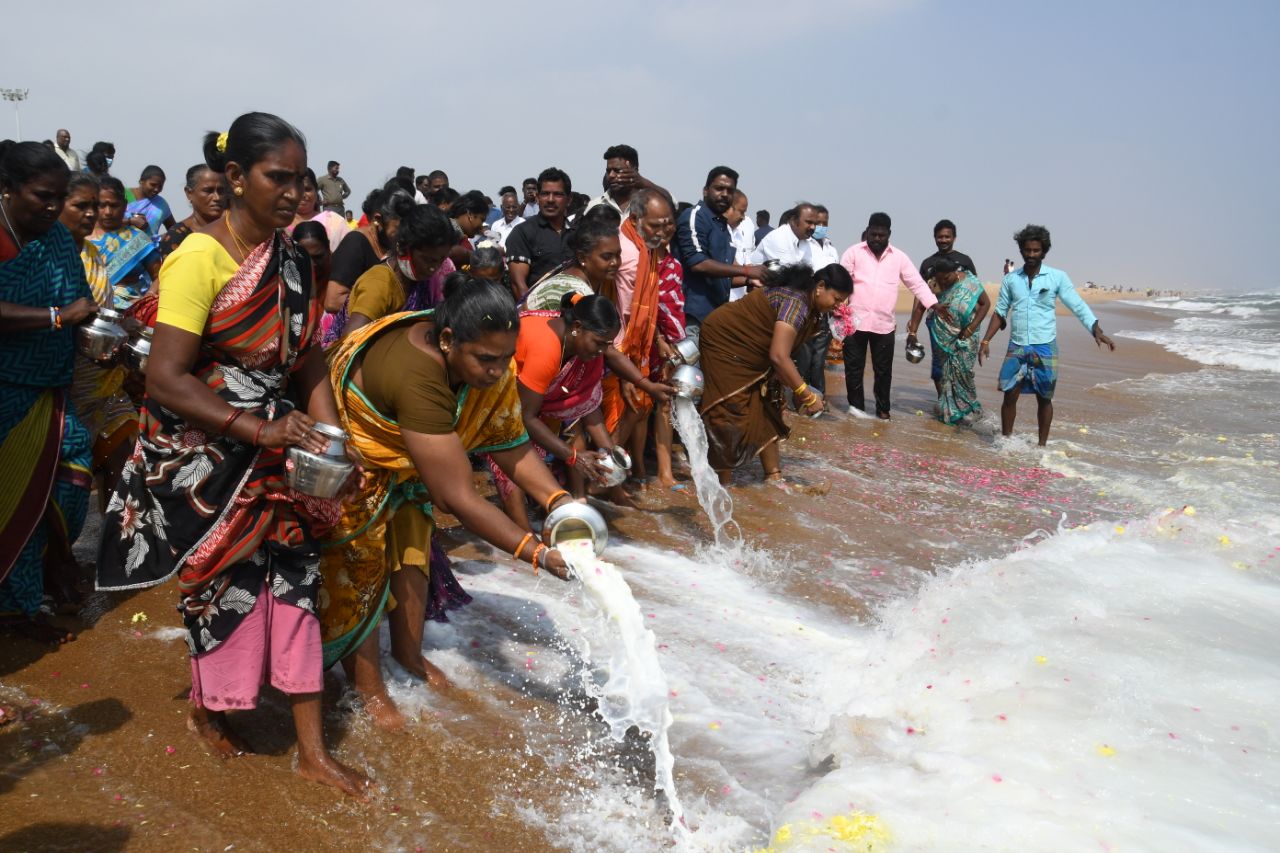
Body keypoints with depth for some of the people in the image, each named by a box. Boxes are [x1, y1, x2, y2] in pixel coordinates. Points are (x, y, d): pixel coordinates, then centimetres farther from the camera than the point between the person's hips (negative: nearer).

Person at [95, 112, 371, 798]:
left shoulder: (292, 260, 3)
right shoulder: (198, 259, -19)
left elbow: (308, 362, 5)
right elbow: (164, 379, -24)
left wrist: (329, 440, -8)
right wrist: (258, 428, -30)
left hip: (277, 445, 6)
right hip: (203, 455, -6)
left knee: (295, 578, 6)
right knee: (224, 583, 10)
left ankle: (312, 750, 17)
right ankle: (205, 708, 41)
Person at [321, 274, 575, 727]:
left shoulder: (489, 361, -21)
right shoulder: (416, 376, -44)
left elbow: (511, 445, -15)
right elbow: (456, 496, -43)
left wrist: (558, 500, -31)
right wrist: (538, 555, -42)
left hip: (398, 460, 7)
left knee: (412, 546, 12)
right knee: (361, 567, 1)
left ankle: (411, 654, 31)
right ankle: (368, 686, 17)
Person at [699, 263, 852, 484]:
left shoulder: (806, 303, 2)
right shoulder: (797, 302, -28)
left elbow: (782, 353, 5)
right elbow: (778, 356, -36)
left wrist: (797, 390, -1)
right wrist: (807, 395, -29)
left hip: (748, 354, 10)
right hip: (724, 341, -10)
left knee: (765, 412, 8)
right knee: (732, 412, -9)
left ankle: (774, 478, 11)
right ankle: (723, 484, -1)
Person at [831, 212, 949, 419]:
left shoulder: (899, 257, 6)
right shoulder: (853, 252, 0)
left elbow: (917, 283, 4)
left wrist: (934, 305, -9)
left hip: (884, 324, 2)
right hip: (855, 322, -1)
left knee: (883, 370, 9)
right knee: (854, 369, 5)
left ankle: (882, 409, 24)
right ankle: (856, 408, 18)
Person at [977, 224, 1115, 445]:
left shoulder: (1057, 277, -2)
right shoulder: (1010, 279, 5)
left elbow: (1078, 306, -6)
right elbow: (1000, 313, 11)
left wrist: (1097, 330, -18)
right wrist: (986, 340, 3)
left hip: (1045, 347, -1)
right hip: (1017, 347, 2)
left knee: (1044, 399, 7)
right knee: (1010, 396, 0)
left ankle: (1042, 444, 18)